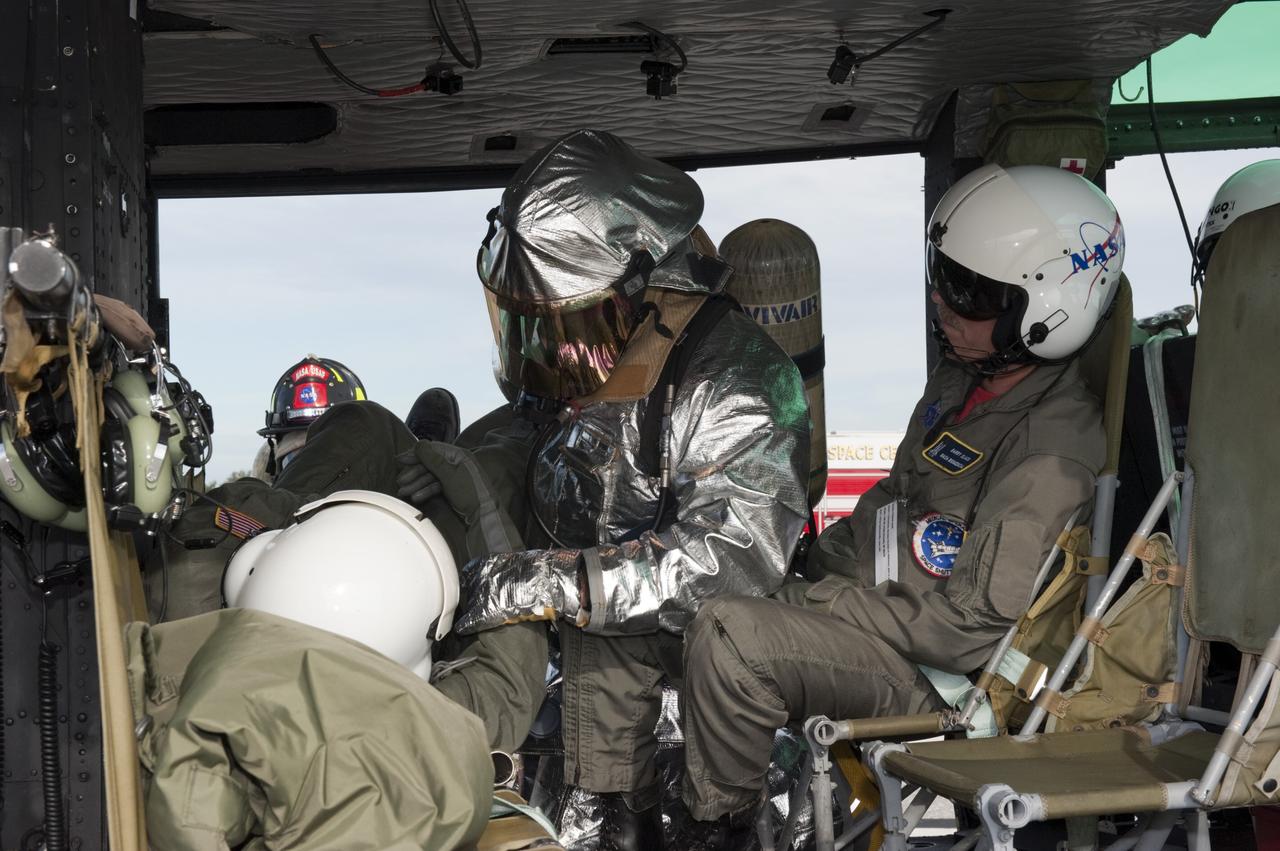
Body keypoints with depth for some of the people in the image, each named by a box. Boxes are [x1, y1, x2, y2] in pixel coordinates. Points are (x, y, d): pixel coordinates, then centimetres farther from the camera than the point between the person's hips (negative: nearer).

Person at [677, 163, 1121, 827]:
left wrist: (828, 598, -19)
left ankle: (720, 820, -2)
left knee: (725, 637, -26)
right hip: (870, 595, 10)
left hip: (930, 675, -10)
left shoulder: (1051, 451, -25)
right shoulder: (964, 380, 6)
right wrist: (812, 562, 8)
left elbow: (975, 627, -27)